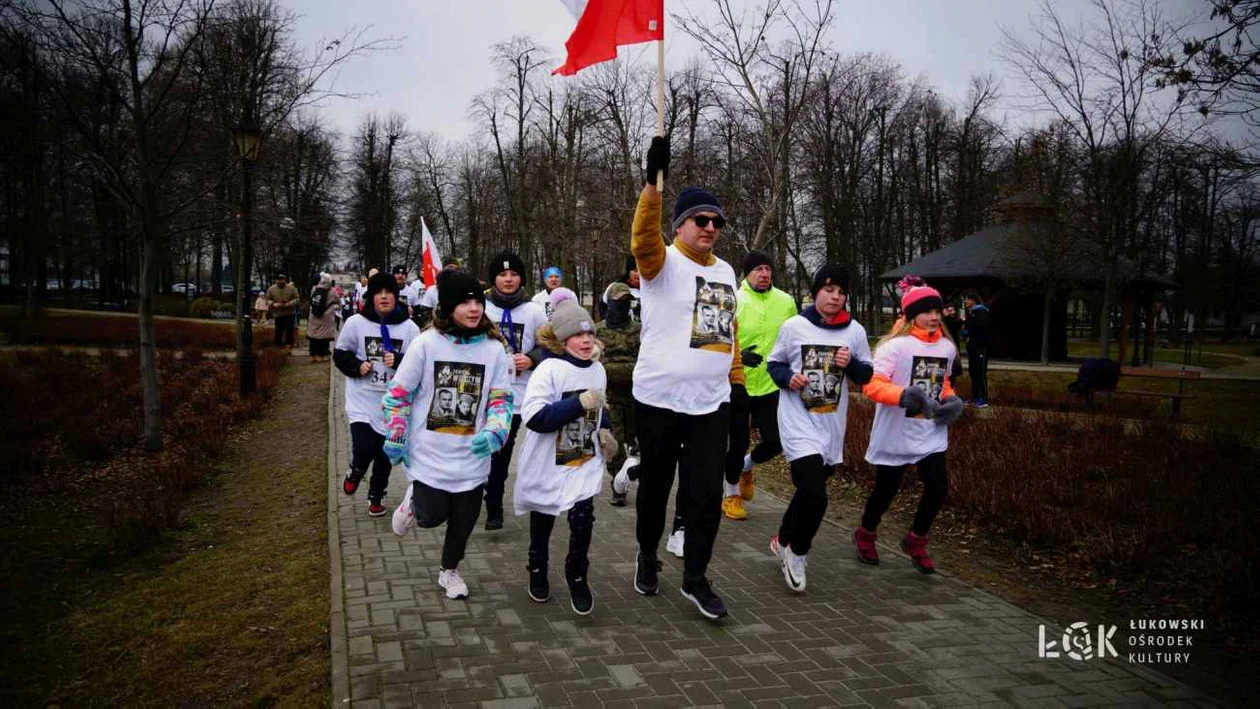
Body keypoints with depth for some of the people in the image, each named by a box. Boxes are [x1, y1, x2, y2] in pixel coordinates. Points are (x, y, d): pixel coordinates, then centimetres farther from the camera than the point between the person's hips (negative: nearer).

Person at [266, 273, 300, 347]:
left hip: (289, 313, -1)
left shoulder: (291, 288, -5)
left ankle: (289, 343, 12)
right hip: (278, 313, 1)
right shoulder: (271, 289, -3)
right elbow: (268, 300, 4)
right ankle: (278, 344, 16)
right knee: (279, 329, 5)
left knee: (289, 328, -2)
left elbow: (296, 298, -4)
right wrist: (273, 304, -16)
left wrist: (289, 304, -20)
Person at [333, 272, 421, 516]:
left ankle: (376, 496, 35)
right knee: (364, 449, -13)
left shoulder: (408, 327, -4)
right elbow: (340, 355, 5)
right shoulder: (356, 323, -4)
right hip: (362, 400, -1)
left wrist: (399, 361, -20)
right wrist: (357, 366, -13)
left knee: (385, 454, 11)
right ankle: (355, 472, 23)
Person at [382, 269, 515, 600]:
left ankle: (450, 571, 39)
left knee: (463, 520, 13)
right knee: (432, 516, -1)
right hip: (429, 454, -2)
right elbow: (398, 393, -3)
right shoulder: (426, 343, -11)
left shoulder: (494, 349, -6)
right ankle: (414, 503, 35)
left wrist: (494, 433, -22)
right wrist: (395, 439, -1)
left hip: (472, 456, 2)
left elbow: (501, 399, -3)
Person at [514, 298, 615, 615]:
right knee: (542, 522, 15)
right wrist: (579, 403, -33)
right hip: (548, 465, -3)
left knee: (583, 520, -10)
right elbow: (534, 416, -29)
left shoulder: (598, 370, 3)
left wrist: (604, 430, 4)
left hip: (585, 463, 3)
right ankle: (537, 571, 40)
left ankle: (578, 578, 12)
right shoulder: (549, 369, -19)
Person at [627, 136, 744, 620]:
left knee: (708, 492, 3)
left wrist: (738, 380, 16)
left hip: (711, 402, 4)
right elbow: (643, 237, -30)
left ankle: (695, 579, 16)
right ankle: (647, 557, 35)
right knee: (655, 485, 12)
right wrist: (653, 179, -42)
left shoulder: (725, 272, 12)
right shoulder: (663, 262, -7)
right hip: (659, 399, -4)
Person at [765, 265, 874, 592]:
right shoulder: (794, 326, -6)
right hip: (799, 423, -4)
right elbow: (774, 363, 5)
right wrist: (787, 377, -16)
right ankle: (797, 553, 10)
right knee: (814, 496, -16)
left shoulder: (855, 331, 1)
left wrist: (851, 365, -12)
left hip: (832, 427, 4)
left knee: (809, 491, 18)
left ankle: (783, 541, 44)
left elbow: (867, 375, 9)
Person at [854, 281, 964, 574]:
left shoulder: (947, 347, 5)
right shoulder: (896, 345, -16)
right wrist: (904, 394, -35)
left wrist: (952, 400, 1)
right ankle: (865, 535, 36)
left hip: (931, 434, 5)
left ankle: (916, 541, 23)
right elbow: (872, 385, -21)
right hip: (896, 435, -5)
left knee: (938, 488, -3)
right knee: (886, 489, 8)